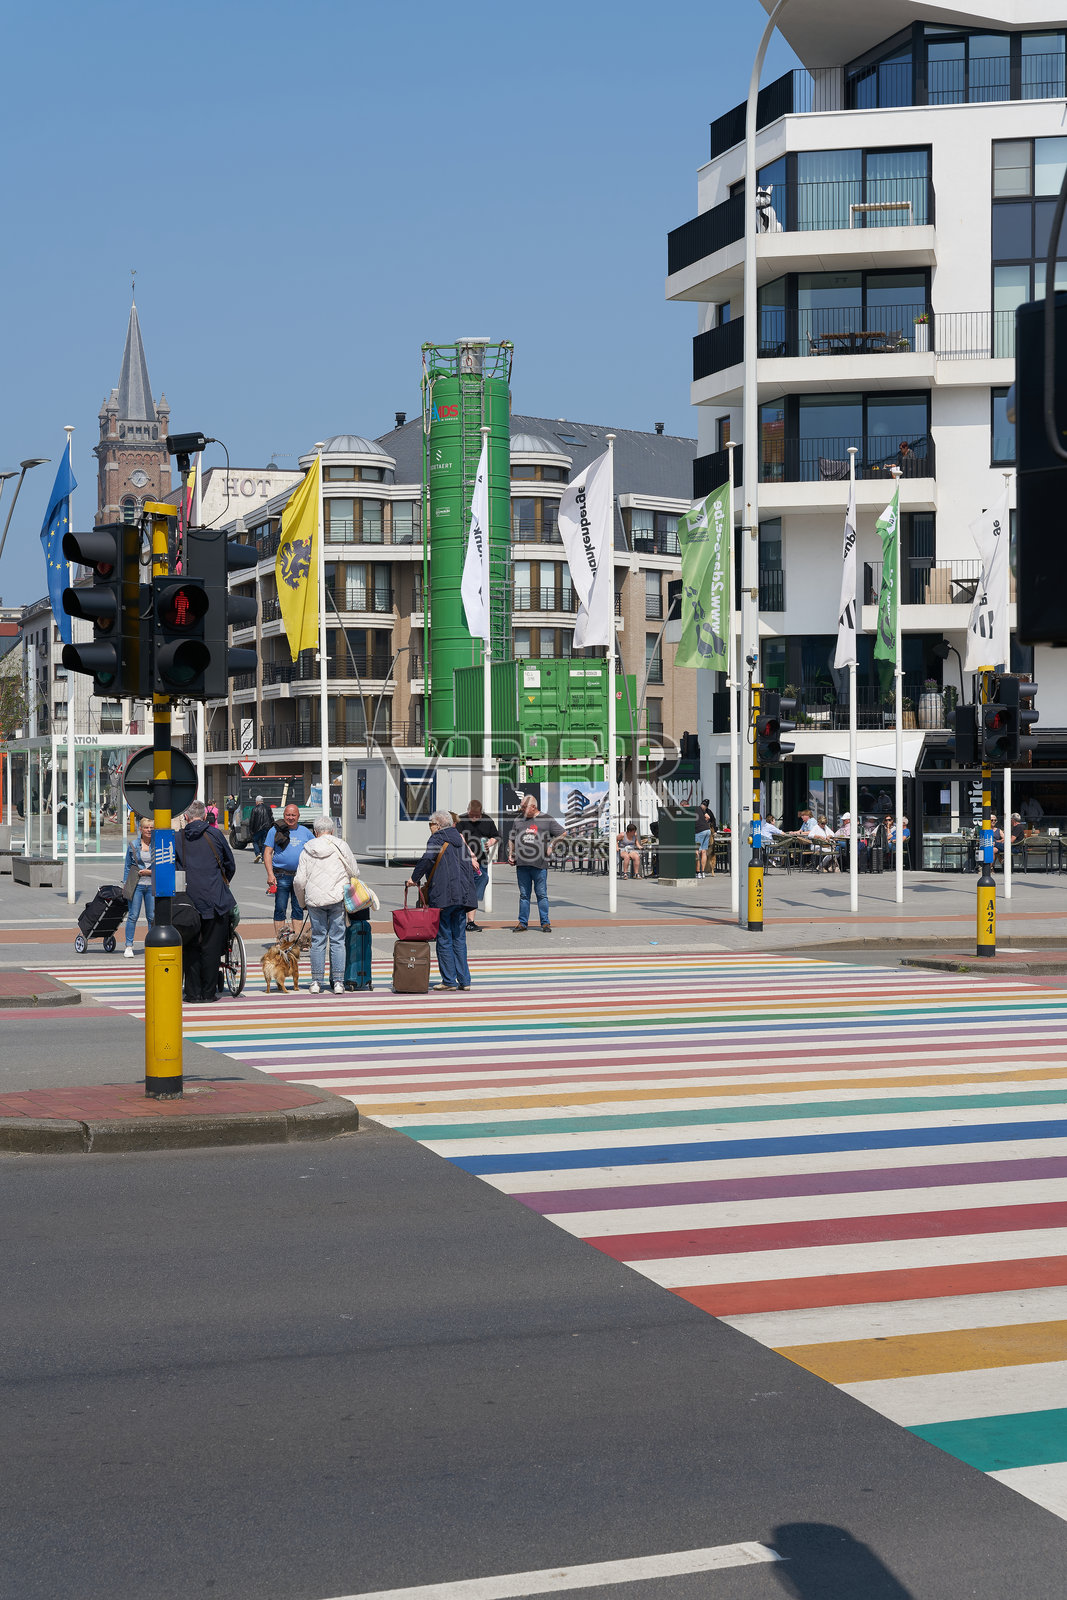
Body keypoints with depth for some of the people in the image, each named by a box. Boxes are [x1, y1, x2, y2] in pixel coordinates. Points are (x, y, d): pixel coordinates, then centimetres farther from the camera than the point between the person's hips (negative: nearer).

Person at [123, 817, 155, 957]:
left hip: (152, 885, 1)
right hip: (137, 884, -1)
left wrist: (151, 872, -7)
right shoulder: (133, 845, 4)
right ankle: (129, 946, 2)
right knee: (133, 916, -3)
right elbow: (127, 866, 9)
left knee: (152, 917, 4)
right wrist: (125, 884, 4)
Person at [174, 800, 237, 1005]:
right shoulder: (215, 834, 1)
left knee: (191, 948, 8)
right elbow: (231, 865, 11)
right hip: (215, 900, -1)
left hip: (189, 901, 1)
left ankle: (193, 993, 7)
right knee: (211, 948, 4)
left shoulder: (177, 839, 2)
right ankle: (209, 993, 5)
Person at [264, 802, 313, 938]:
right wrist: (270, 874, -10)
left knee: (298, 908, 6)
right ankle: (279, 939, 2)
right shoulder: (275, 830, 3)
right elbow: (267, 853, 0)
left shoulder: (305, 831, 12)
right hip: (281, 876, -3)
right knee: (280, 908, -2)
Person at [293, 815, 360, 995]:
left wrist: (302, 902, 18)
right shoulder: (340, 846, 0)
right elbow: (355, 872, 2)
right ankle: (338, 981, 1)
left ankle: (316, 982, 7)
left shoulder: (307, 850, 5)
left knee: (318, 940, 7)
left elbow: (299, 881, 3)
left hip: (314, 900, 1)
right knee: (337, 940, 3)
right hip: (337, 899, -1)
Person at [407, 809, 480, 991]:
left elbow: (427, 859, -20)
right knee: (459, 938, 10)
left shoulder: (437, 838, -3)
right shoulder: (460, 839, 19)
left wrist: (414, 878, -10)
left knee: (444, 939, -1)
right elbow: (473, 870, 20)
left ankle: (449, 981, -1)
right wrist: (471, 893, 23)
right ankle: (464, 980, 8)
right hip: (463, 895, 7)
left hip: (443, 895, -7)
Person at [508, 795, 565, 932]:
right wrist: (510, 854, 12)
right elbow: (512, 839, 25)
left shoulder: (547, 820, 4)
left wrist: (551, 845, 0)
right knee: (523, 895, 7)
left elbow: (564, 834, 10)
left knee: (541, 894, -2)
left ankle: (545, 923, 3)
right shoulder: (519, 820, 16)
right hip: (521, 864, 4)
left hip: (539, 864, -4)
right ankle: (522, 923, 11)